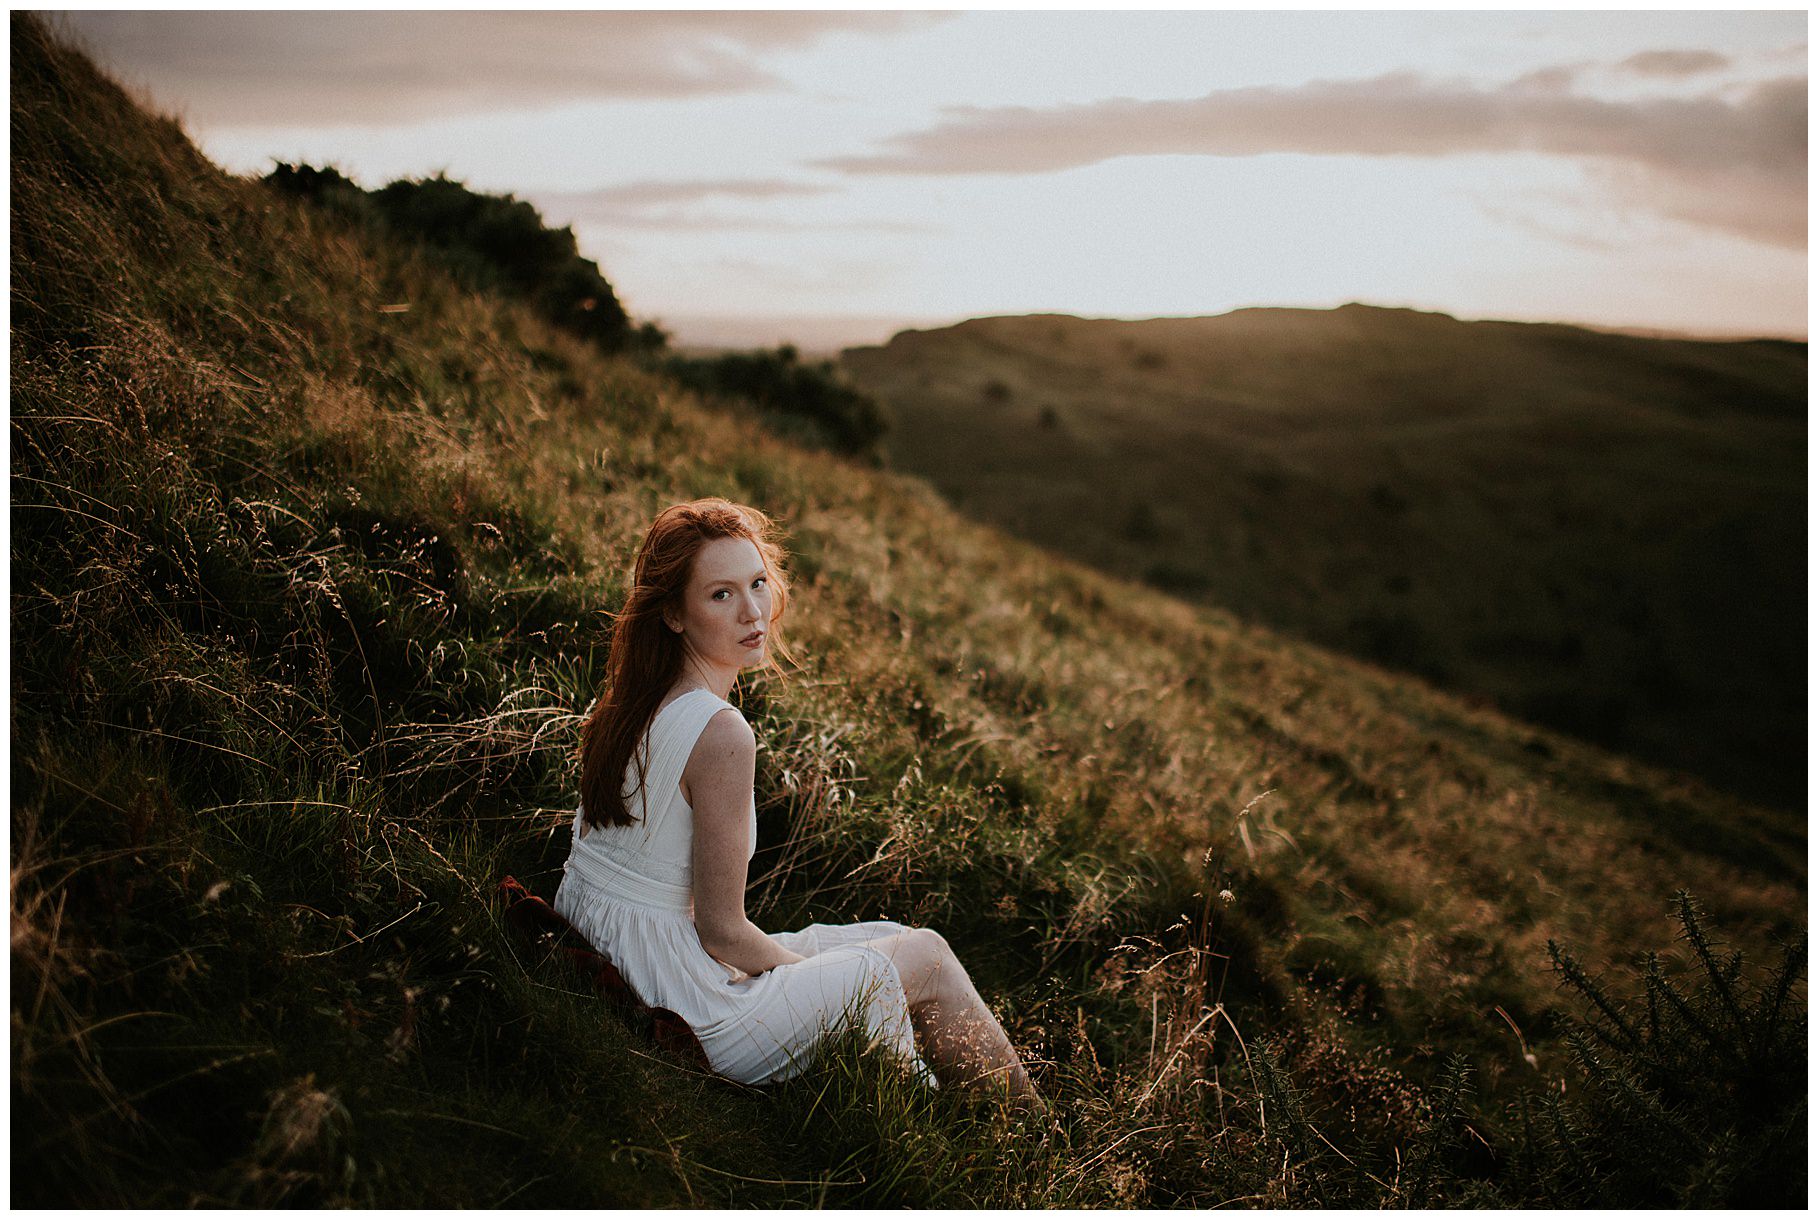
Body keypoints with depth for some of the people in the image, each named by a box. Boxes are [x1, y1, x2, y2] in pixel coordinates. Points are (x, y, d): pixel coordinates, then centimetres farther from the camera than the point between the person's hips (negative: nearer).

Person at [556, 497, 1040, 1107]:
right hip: (686, 1024, -8)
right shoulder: (720, 733, -24)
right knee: (924, 957, 9)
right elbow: (723, 931, -19)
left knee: (892, 939, 20)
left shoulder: (626, 703, 3)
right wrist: (815, 969, 1)